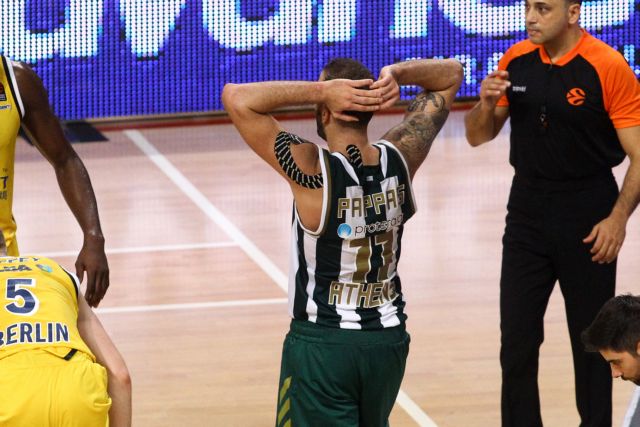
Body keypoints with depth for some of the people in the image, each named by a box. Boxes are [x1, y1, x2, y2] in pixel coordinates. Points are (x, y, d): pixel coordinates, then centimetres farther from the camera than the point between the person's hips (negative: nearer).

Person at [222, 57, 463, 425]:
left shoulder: (312, 170, -20)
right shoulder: (400, 158, -6)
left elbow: (236, 97, -22)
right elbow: (451, 75, 8)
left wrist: (320, 90, -24)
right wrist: (395, 75, -12)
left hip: (322, 344, -5)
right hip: (389, 338, 6)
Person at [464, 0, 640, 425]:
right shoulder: (517, 60, 1)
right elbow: (478, 136, 10)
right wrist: (487, 104, -11)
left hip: (587, 220, -4)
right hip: (527, 212, 4)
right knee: (517, 341, 4)